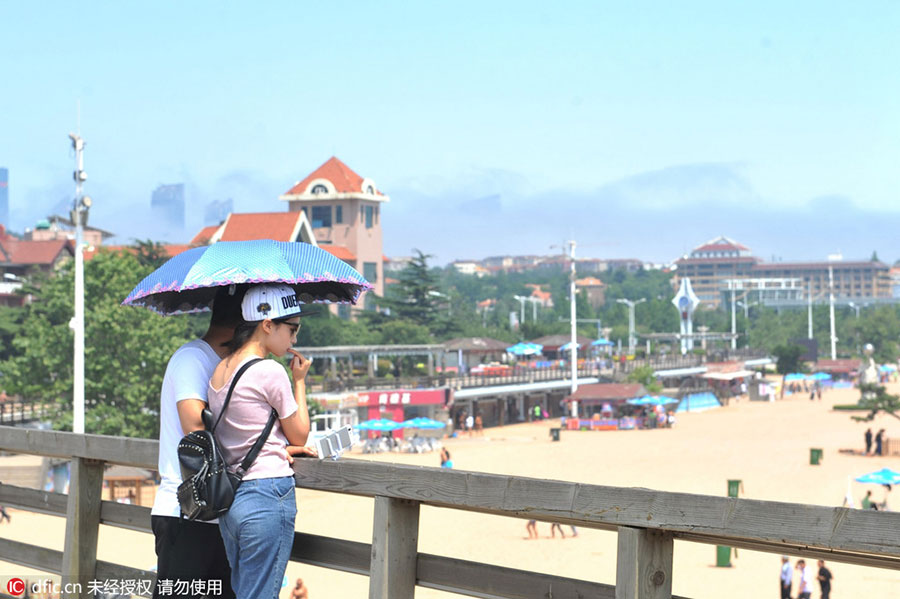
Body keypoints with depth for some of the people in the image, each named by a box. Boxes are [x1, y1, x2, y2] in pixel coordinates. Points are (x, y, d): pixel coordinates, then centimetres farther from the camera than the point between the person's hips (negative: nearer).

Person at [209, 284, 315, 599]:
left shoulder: (219, 370, 11)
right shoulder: (270, 372, -13)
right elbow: (300, 434, -2)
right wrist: (299, 380, 7)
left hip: (228, 499, 8)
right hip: (269, 495, -8)